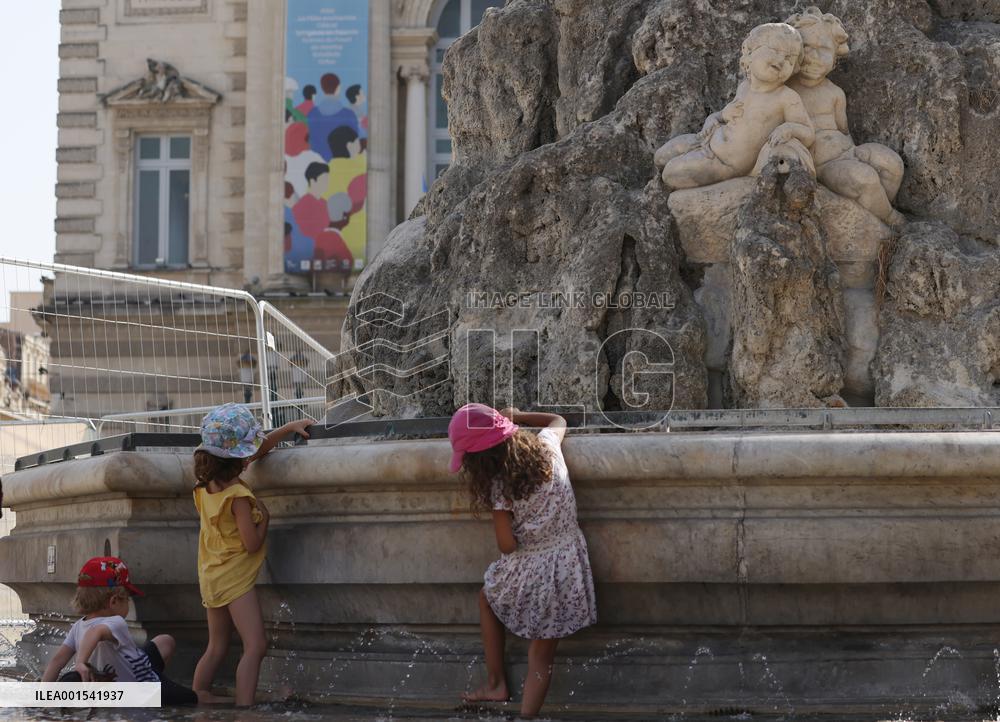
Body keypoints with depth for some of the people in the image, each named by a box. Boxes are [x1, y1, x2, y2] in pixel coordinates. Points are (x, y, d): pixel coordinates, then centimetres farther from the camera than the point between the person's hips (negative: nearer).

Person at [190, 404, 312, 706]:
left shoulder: (205, 483, 4)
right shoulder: (238, 496, -21)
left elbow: (259, 450, 15)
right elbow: (252, 543, -19)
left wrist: (288, 428, 17)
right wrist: (264, 517, -4)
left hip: (212, 577, 9)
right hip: (235, 579, -9)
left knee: (216, 649, 15)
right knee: (255, 646, -14)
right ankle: (244, 709, -24)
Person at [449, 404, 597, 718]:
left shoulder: (500, 484, -18)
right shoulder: (546, 446, -4)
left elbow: (507, 545, -16)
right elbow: (558, 421, 21)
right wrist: (514, 416, 19)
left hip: (528, 570, -4)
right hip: (566, 566, 4)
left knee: (487, 597, 31)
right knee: (542, 656, 13)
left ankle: (496, 683, 33)